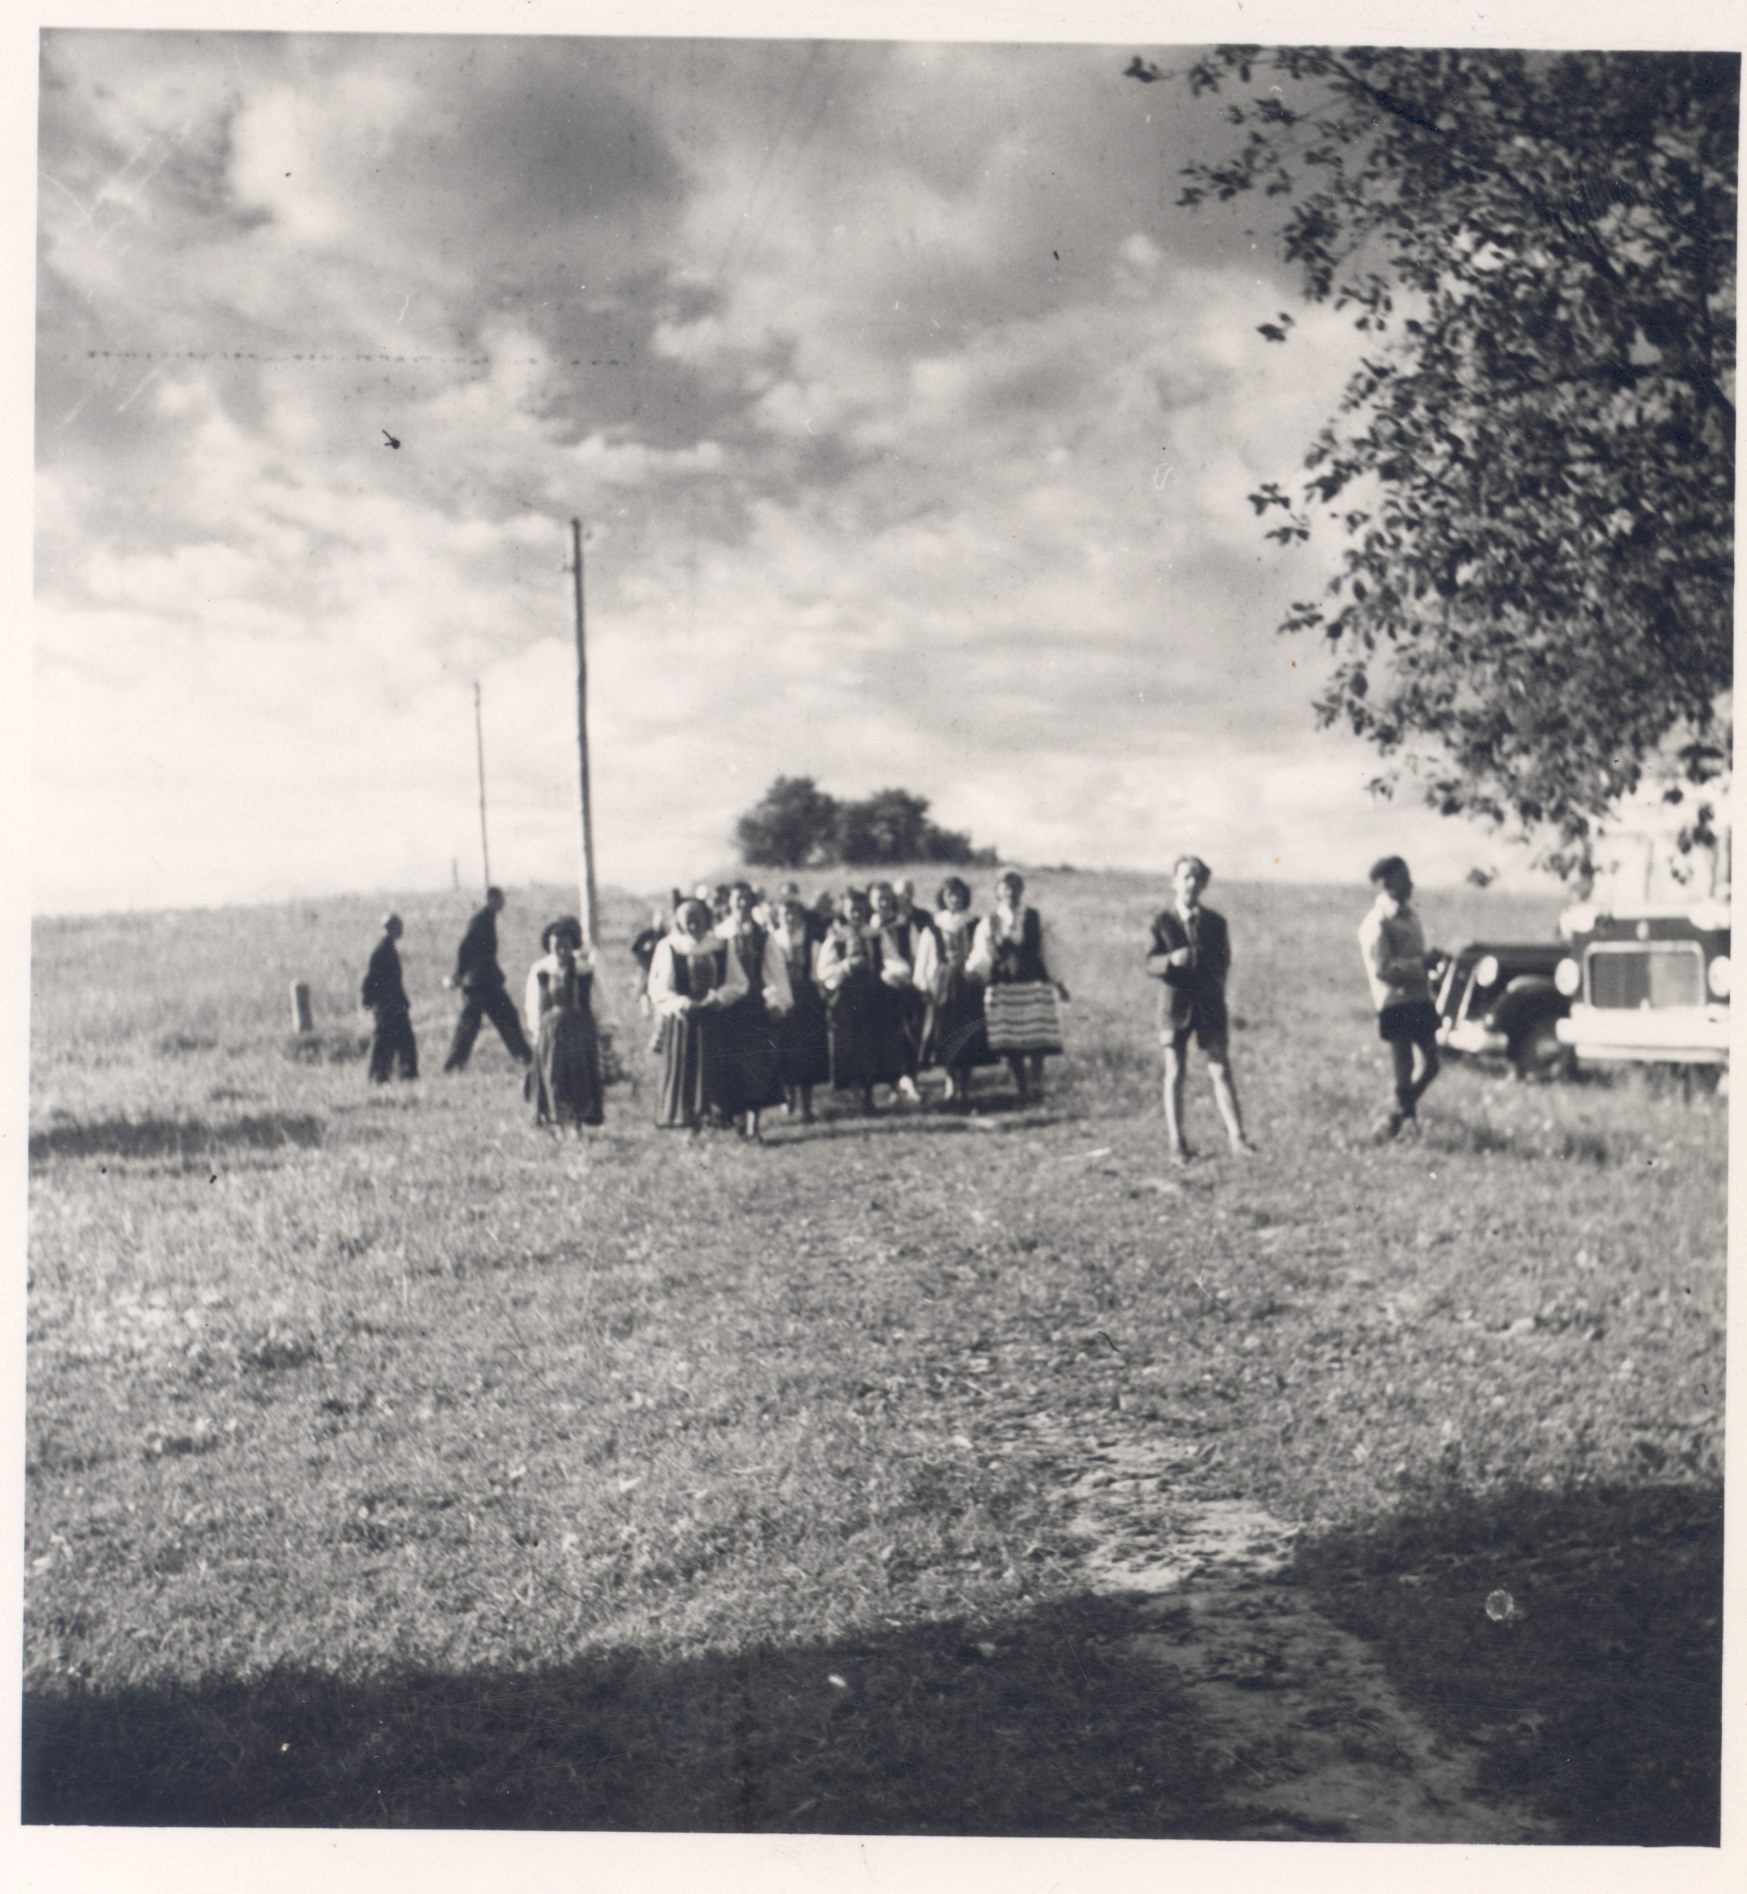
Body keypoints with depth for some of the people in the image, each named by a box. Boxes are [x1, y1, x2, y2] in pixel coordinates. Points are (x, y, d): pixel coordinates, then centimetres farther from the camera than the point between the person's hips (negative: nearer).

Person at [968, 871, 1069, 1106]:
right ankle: (1022, 1090, 11)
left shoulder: (1037, 919, 4)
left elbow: (1048, 953, 7)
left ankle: (1035, 1084, 1)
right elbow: (982, 956, 3)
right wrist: (972, 971, -15)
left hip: (1034, 987, -1)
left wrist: (1057, 981, 5)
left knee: (1035, 1041, -8)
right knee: (1009, 1045, 1)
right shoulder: (988, 923, 5)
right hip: (1002, 989, 1)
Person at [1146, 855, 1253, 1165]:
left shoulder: (1215, 922, 7)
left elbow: (1223, 962, 16)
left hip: (1210, 1004, 1)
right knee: (1174, 1075, 2)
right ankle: (1177, 1144, 6)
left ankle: (1236, 1139, -6)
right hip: (1175, 1003, -1)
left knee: (1220, 1072, -3)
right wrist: (1171, 960, -25)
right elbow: (1151, 963, -5)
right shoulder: (1162, 921, 1)